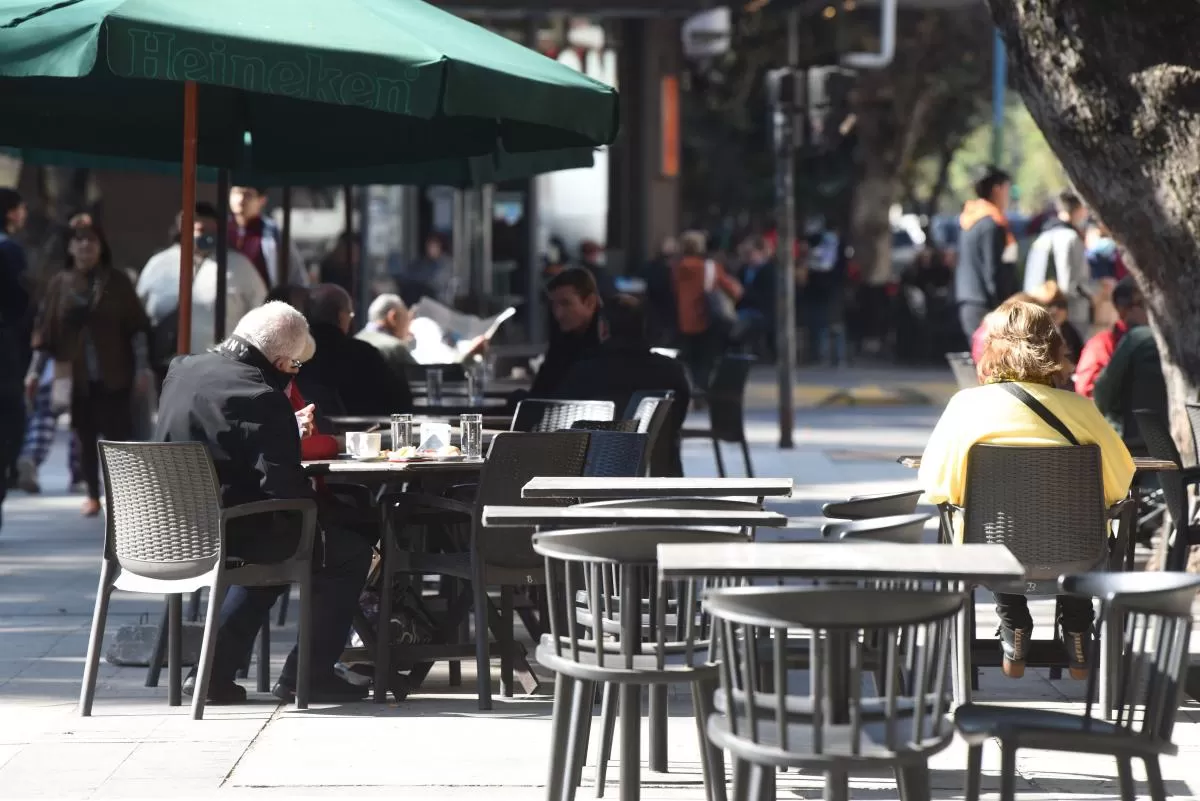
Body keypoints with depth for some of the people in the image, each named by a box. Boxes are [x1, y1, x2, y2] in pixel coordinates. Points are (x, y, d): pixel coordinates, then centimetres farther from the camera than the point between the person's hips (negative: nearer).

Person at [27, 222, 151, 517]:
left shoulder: (117, 282, 0)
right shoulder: (60, 284, 3)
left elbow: (138, 327, -1)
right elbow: (46, 329, 4)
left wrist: (142, 368, -7)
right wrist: (35, 370, 0)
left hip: (114, 376, -2)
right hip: (78, 377, 2)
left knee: (119, 434, -6)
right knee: (86, 437, 7)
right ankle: (93, 495, 18)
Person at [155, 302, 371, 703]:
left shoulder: (183, 369, 8)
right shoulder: (263, 398, -20)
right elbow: (284, 482, -23)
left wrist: (287, 429, 23)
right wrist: (313, 496, -1)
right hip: (227, 534, -9)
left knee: (275, 545, 36)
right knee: (350, 550, 7)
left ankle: (214, 670, 29)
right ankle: (306, 675, 10)